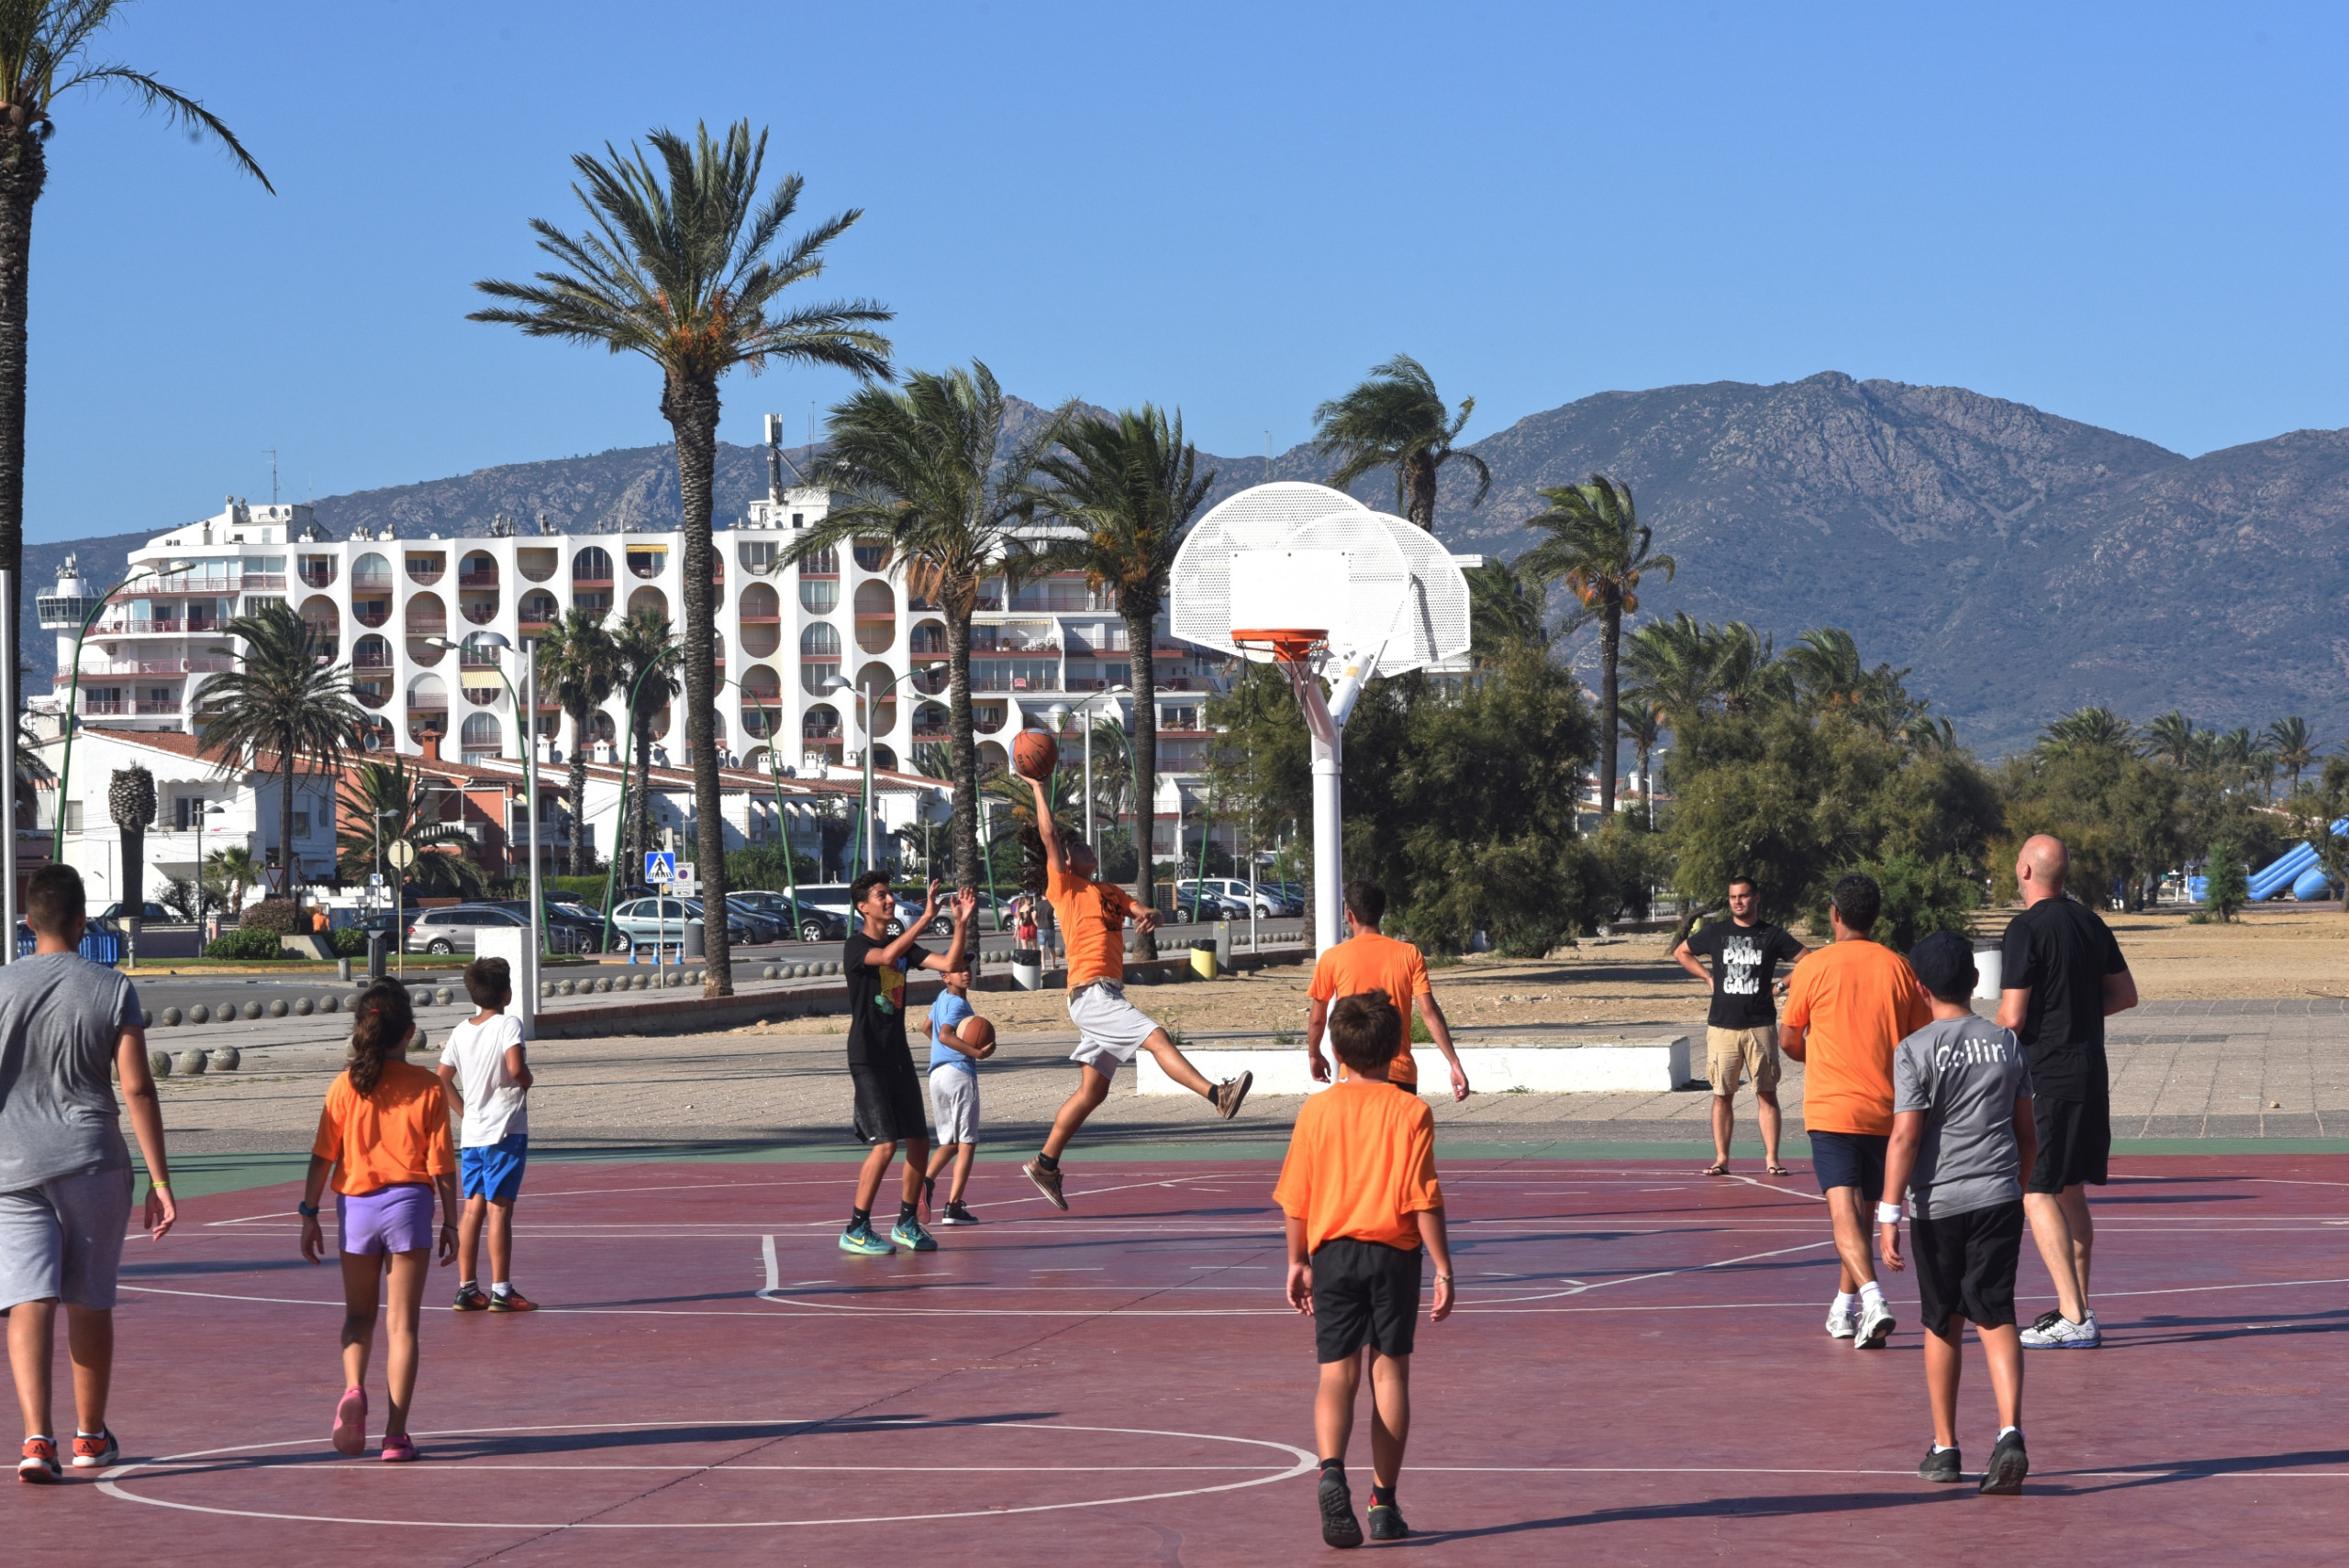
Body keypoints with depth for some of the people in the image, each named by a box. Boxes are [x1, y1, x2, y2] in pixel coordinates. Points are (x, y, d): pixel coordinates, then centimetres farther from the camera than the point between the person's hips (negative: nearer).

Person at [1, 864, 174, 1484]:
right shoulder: (112, 990, -1)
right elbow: (138, 1090, -5)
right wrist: (160, 1180, -2)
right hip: (94, 1164, 0)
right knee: (90, 1302, 14)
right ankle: (91, 1434, 26)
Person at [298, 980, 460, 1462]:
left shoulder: (344, 1087, -3)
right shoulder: (428, 1087, -5)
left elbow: (322, 1157, -2)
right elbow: (442, 1164, -4)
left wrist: (309, 1214, 6)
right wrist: (450, 1222, 4)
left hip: (356, 1206, 1)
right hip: (409, 1205, -1)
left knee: (359, 1314, 18)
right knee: (401, 1323, 5)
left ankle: (353, 1389, -9)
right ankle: (396, 1435, 2)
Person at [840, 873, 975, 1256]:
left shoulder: (903, 945, 12)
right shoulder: (855, 946, -9)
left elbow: (950, 965, 3)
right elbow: (886, 957, -31)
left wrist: (961, 922, -9)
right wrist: (926, 917, -34)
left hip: (899, 1056, 7)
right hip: (868, 1059, -7)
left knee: (919, 1141, 5)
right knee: (885, 1144, -14)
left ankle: (906, 1223, 19)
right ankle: (856, 1230, -6)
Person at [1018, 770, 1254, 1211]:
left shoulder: (1110, 893, 24)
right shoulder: (1064, 886, 1)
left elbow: (1142, 912, 14)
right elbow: (1049, 836, -8)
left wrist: (1149, 917, -10)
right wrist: (1038, 788, -7)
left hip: (1107, 996, 8)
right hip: (1091, 991, -8)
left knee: (1093, 1089, 8)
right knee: (1156, 1038, -22)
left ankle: (1045, 1163, 13)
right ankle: (1217, 1095, -32)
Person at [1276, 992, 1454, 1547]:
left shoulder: (1316, 1110, 0)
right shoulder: (1412, 1111, -6)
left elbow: (1296, 1199, 3)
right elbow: (1424, 1199, -9)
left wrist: (1299, 1262, 14)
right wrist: (1443, 1268, -4)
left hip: (1333, 1251, 1)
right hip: (1394, 1252, -1)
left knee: (1337, 1373, 1)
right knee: (1389, 1372, 9)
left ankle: (1331, 1471, -25)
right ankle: (1384, 1503, 12)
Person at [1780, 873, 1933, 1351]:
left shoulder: (1814, 966, -3)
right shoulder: (1898, 967, 3)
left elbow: (1789, 1042, 5)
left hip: (1831, 1109, -4)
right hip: (1884, 1110, 4)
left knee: (1844, 1209, -11)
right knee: (1861, 1208, 18)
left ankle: (1873, 1298, -31)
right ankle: (1845, 1307, 28)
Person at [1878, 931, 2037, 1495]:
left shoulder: (1915, 1051, -7)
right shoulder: (2006, 1043, 6)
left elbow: (1905, 1137, -13)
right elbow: (2028, 1134, 11)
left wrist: (1890, 1215, -12)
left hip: (1938, 1203, -2)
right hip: (2000, 1197, 2)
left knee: (1942, 1324, 11)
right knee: (1996, 1317, 0)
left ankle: (1944, 1449, 19)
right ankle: (2010, 1431, -21)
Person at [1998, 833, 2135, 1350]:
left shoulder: (2026, 929, -14)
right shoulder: (2090, 922, 10)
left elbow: (2012, 1017, -17)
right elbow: (2126, 995, 18)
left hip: (2045, 1076, -8)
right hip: (2091, 1073, 8)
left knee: (2036, 1192, -6)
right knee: (2070, 1190, 18)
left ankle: (2074, 1320, -13)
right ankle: (2076, 1307, 25)